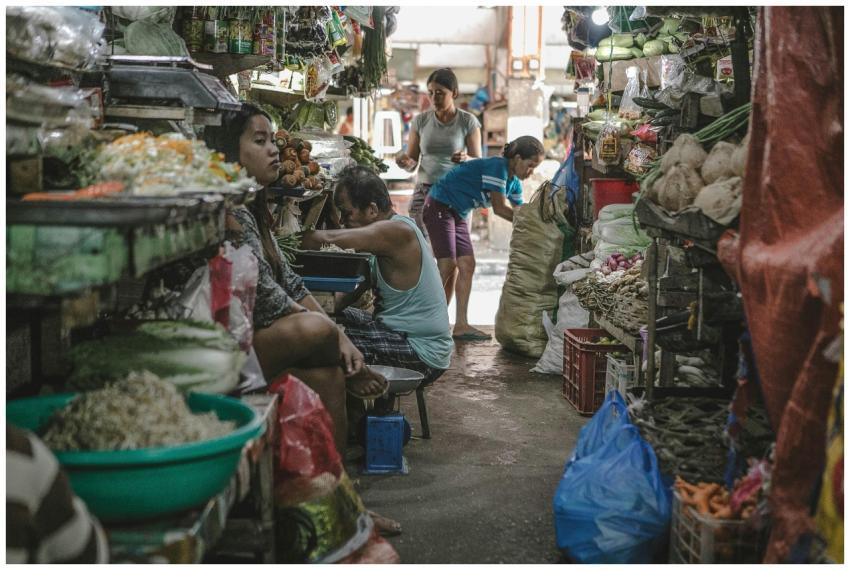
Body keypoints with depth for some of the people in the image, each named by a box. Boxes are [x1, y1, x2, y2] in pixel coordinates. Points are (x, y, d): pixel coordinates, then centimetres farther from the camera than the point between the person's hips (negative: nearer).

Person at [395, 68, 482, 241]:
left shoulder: (468, 121, 0)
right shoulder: (420, 121, 6)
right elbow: (412, 164, 10)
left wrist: (466, 159, -22)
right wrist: (406, 162, -14)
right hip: (424, 190, 2)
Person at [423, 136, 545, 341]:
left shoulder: (513, 182, 7)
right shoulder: (497, 166, -22)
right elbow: (500, 208, -23)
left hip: (458, 214, 9)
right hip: (439, 207, -9)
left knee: (466, 266, 0)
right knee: (447, 266, -13)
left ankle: (461, 325, -1)